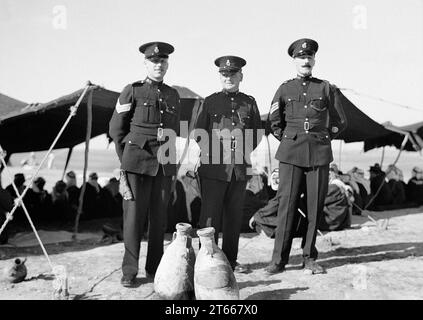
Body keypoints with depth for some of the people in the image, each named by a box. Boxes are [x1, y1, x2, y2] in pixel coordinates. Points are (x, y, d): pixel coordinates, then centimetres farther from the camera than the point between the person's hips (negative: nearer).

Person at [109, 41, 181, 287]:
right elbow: (116, 129, 3)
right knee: (134, 216, -1)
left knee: (159, 217, 7)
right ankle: (129, 271, 8)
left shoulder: (173, 96, 13)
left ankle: (155, 268, 19)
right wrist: (128, 159, 3)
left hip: (166, 166, 4)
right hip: (137, 163, -3)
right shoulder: (132, 92, 1)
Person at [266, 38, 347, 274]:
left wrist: (322, 138, 11)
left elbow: (340, 122, 15)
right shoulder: (285, 89, 8)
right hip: (291, 154, -1)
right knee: (287, 205, -3)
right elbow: (274, 123, 17)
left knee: (316, 206, 3)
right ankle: (279, 259, 4)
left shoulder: (327, 88, 8)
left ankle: (310, 258, 15)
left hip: (319, 154, 1)